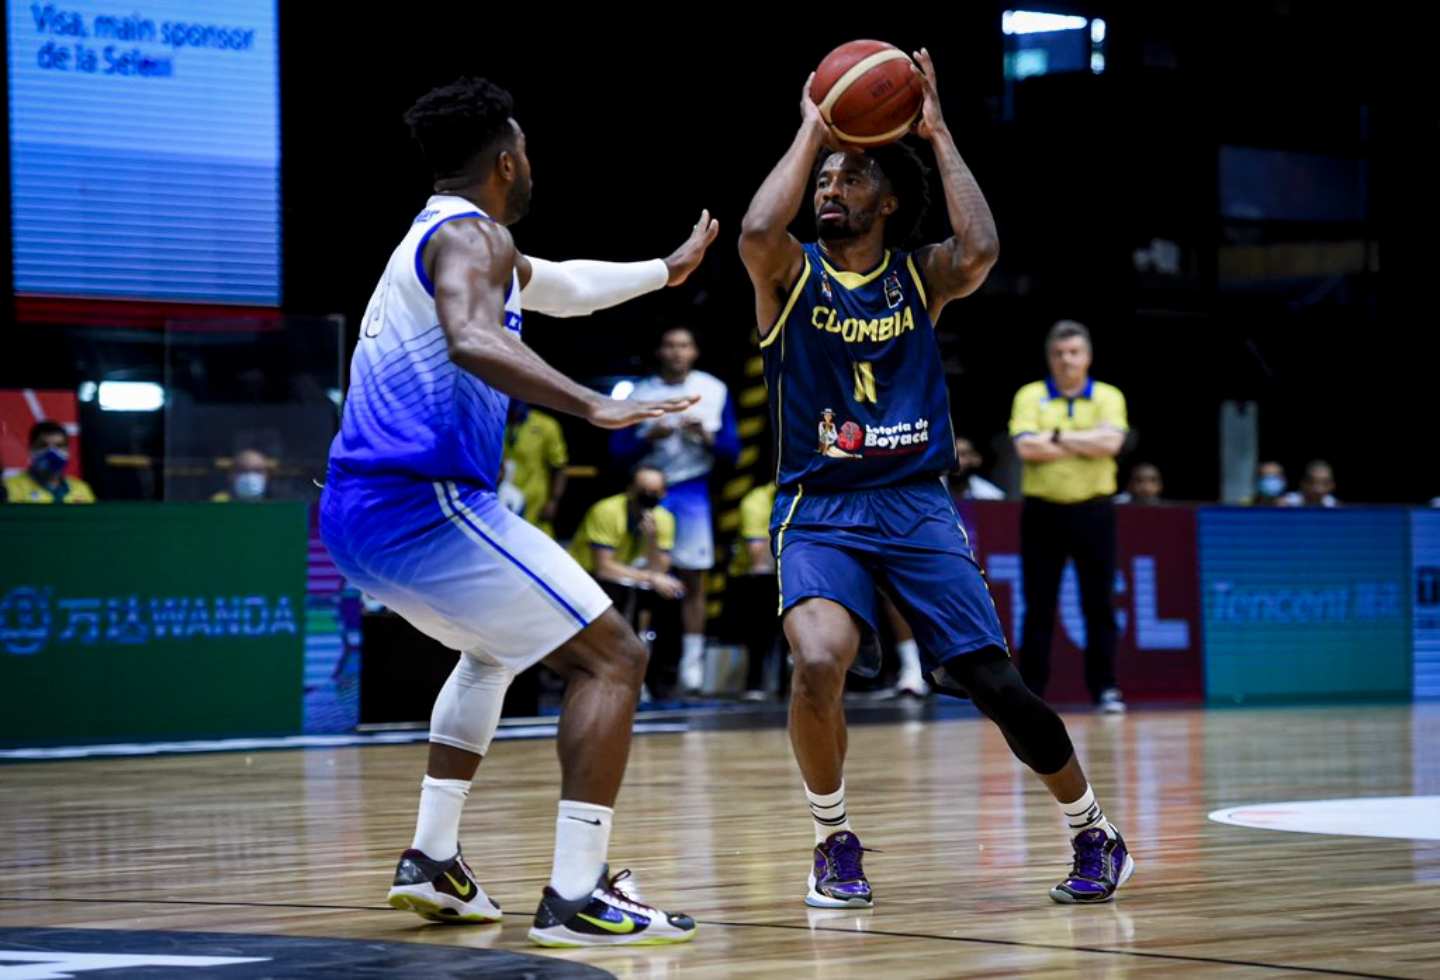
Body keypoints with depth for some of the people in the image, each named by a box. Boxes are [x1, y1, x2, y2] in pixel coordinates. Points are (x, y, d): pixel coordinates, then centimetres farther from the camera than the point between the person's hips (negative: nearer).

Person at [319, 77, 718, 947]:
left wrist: (667, 270, 53)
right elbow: (470, 339, -30)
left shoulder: (435, 237, 24)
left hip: (358, 515, 10)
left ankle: (434, 861, 28)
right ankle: (575, 897, -15)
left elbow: (562, 288, 42)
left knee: (498, 649, 35)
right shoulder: (472, 236, -7)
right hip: (424, 506, -10)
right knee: (612, 656, -6)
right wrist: (595, 407, -38)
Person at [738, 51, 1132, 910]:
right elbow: (757, 232, -24)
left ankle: (1095, 836, 19)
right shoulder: (791, 275, 1)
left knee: (997, 685, -4)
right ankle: (836, 842, -4)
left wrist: (939, 134, -13)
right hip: (819, 510, -1)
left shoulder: (921, 277, 4)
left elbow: (979, 251, -19)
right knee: (819, 663, -28)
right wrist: (811, 130, -14)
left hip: (916, 506, 1)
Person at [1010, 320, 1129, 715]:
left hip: (1093, 512, 0)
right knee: (1039, 606, 2)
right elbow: (1027, 447, -12)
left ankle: (1104, 688, 7)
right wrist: (1086, 444, -8)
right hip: (1042, 510, 0)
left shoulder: (1108, 397, 6)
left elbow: (1111, 441, -13)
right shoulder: (1030, 396, 5)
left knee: (1098, 604, 1)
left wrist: (1057, 436, -10)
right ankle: (1030, 691, 7)